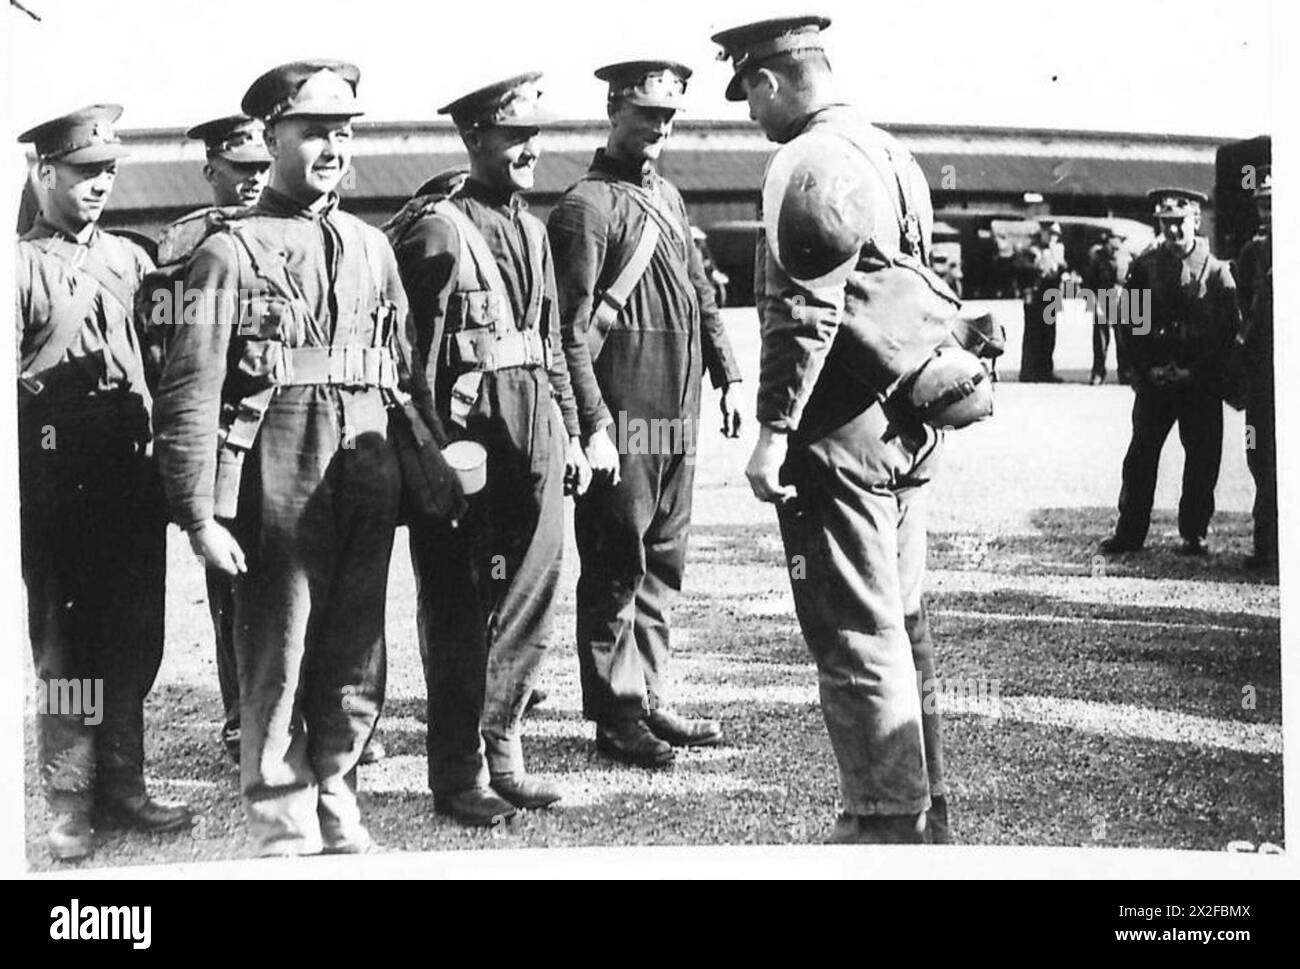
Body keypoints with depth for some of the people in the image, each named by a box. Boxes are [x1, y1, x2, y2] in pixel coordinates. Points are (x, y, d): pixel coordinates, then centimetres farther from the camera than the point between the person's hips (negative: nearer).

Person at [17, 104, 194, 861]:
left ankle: (122, 786, 19)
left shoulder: (132, 259, 14)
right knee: (64, 641, 1)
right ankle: (71, 803, 9)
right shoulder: (22, 264, -1)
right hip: (58, 478, -5)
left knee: (135, 636, 8)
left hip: (133, 472, 5)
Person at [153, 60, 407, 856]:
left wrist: (419, 471, 11)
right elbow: (189, 395, -7)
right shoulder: (232, 251, -3)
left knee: (358, 664, 10)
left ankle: (336, 807, 25)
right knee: (277, 661, 2)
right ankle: (284, 828, 15)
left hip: (369, 481, 5)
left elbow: (405, 372, 17)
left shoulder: (373, 247, 14)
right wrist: (200, 515, -12)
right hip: (279, 482, -5)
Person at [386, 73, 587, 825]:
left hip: (535, 443, 8)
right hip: (466, 442, -7)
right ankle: (458, 772, 11)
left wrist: (570, 435, 17)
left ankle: (503, 751, 23)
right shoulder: (436, 227, -9)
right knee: (459, 613, 2)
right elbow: (410, 350, -13)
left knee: (531, 601, 11)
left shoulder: (531, 228, 15)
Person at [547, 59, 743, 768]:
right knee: (615, 570, -1)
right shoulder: (587, 206, -10)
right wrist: (594, 427, -20)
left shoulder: (668, 197, 17)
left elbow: (701, 296, 24)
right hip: (623, 420, -8)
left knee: (662, 565, 13)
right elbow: (570, 330, -15)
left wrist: (727, 377, 17)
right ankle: (615, 717, 7)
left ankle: (648, 700, 22)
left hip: (676, 420, 8)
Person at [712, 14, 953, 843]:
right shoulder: (890, 152, 17)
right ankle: (926, 806, 23)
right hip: (906, 429, 10)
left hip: (842, 433, -10)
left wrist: (774, 429, -18)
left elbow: (806, 313, -20)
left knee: (856, 634, -4)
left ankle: (887, 820, 1)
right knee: (901, 621, 15)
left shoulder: (811, 161, -13)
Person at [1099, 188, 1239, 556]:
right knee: (1141, 454, 1)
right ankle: (1130, 532, 8)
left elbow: (1227, 331, -2)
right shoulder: (1143, 267, 3)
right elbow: (1129, 321, 4)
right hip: (1154, 376, 1)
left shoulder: (1217, 271, -1)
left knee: (1202, 457, 2)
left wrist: (1197, 371, -9)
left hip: (1202, 379, -1)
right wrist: (1148, 367, -6)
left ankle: (1194, 534, 13)